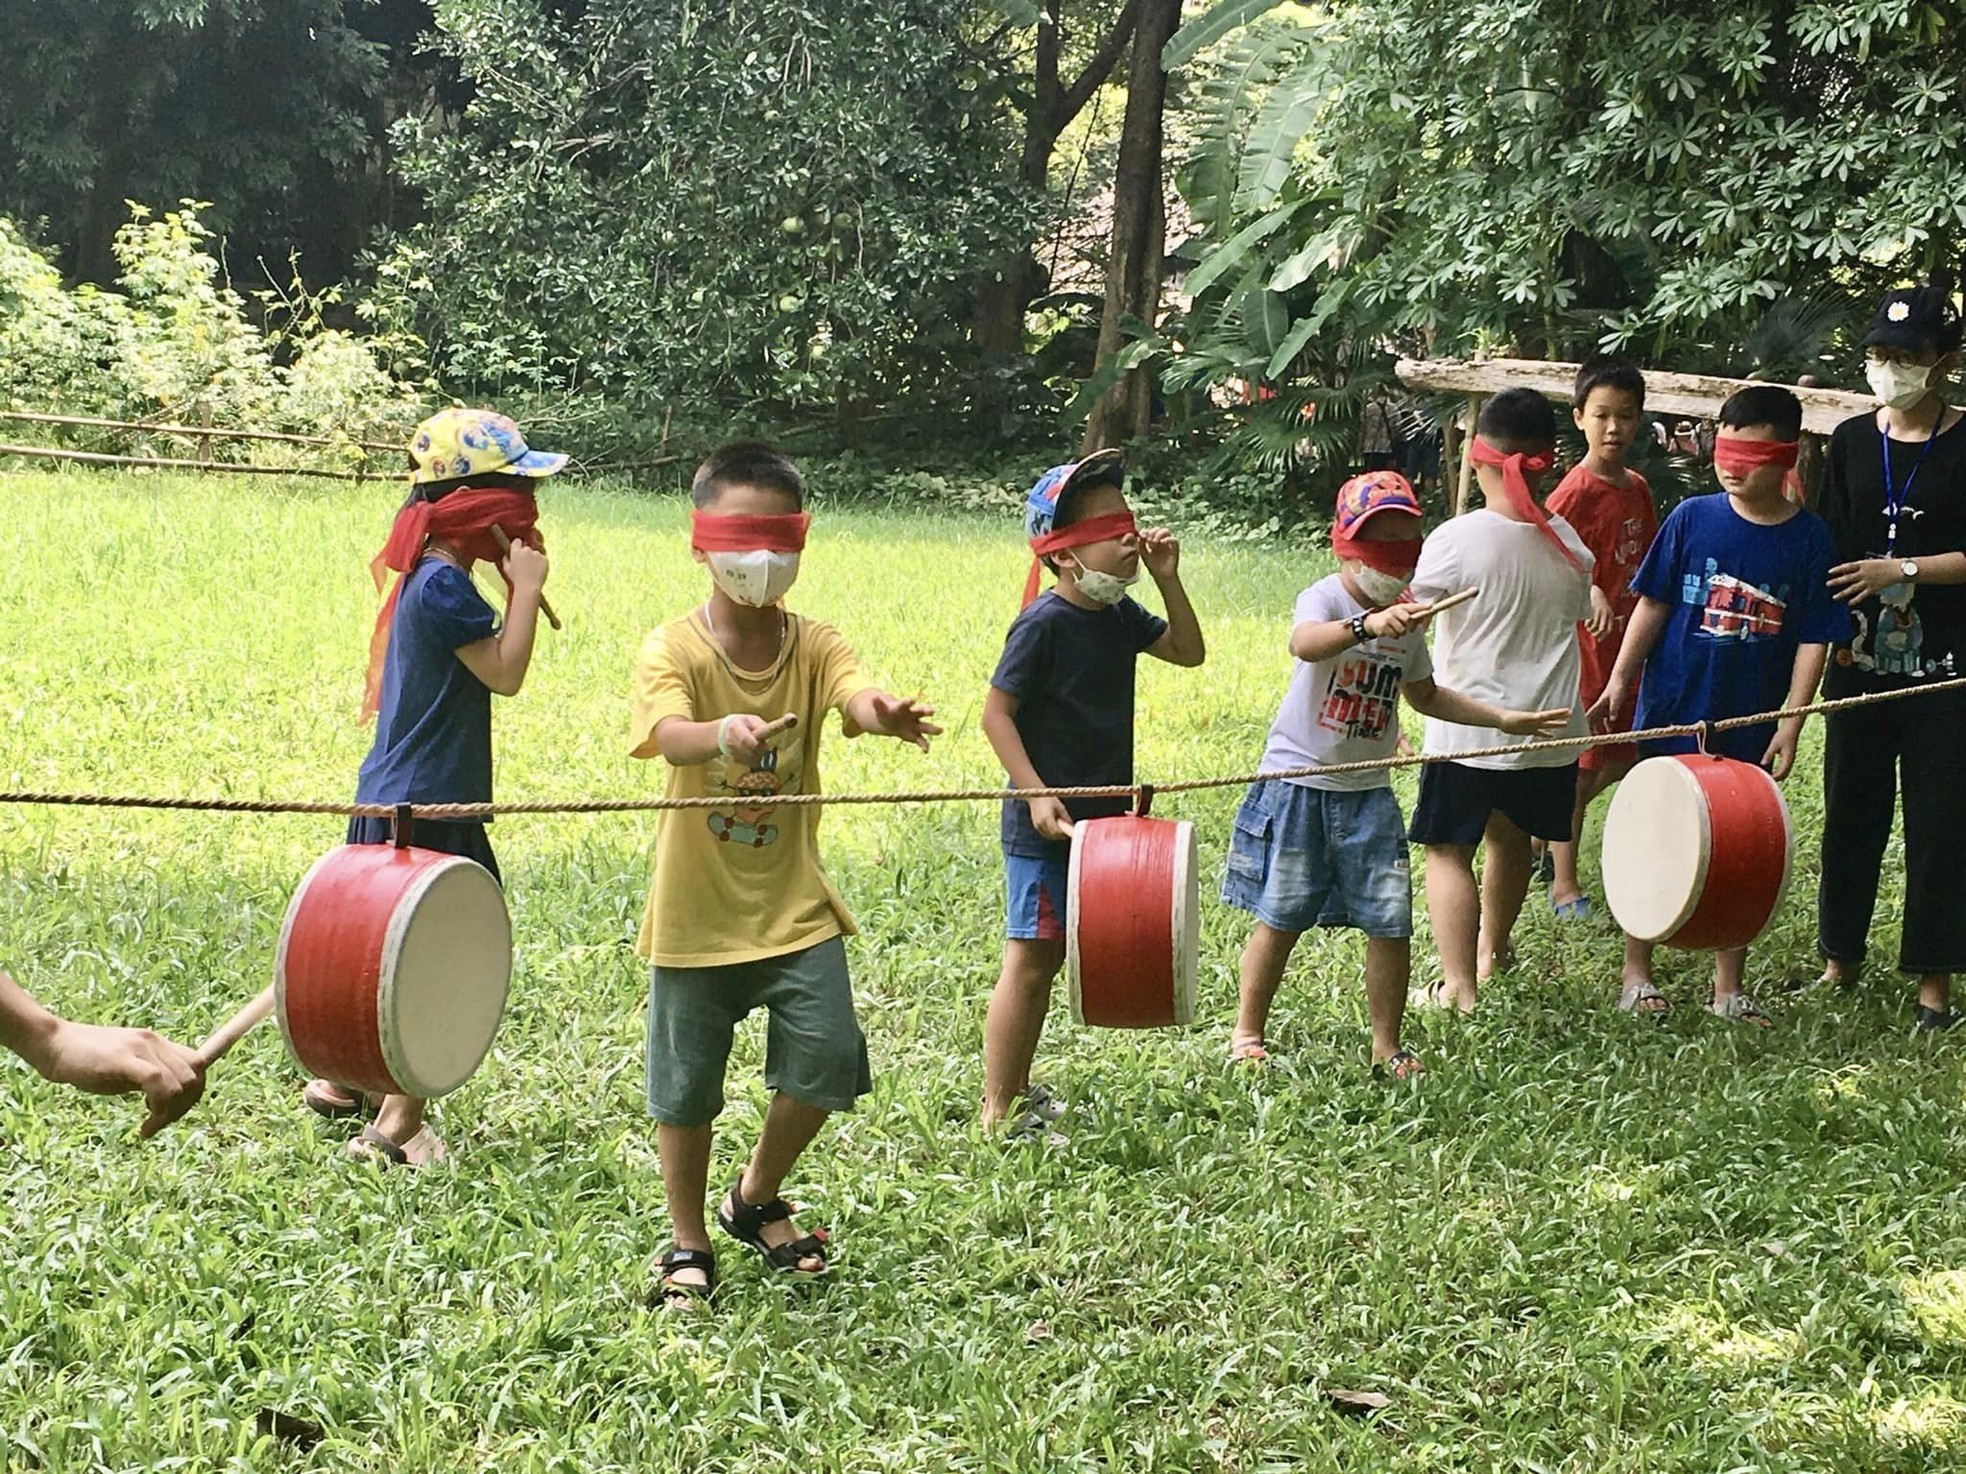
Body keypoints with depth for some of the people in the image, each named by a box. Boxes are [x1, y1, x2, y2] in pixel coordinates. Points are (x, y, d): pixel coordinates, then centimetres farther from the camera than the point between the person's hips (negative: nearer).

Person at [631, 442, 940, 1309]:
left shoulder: (812, 645, -3)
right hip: (696, 910, -2)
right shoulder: (674, 648, -11)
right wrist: (724, 734, -55)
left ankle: (757, 1199, 23)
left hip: (793, 903, 2)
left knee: (827, 1059, -6)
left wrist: (885, 714, -50)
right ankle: (689, 1244, 31)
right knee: (687, 1085, 9)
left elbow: (854, 692, -25)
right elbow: (669, 735, -31)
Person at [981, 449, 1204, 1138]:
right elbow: (996, 712, -16)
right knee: (1029, 960, -5)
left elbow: (1189, 652, 19)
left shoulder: (1119, 615, 7)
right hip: (1044, 823, -8)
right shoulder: (1045, 622, -17)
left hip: (1097, 817, 8)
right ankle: (998, 1113, 2)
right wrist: (1037, 795, -22)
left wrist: (1168, 579, 5)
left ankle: (1018, 1091, 27)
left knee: (1048, 959, 16)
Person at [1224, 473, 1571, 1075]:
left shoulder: (1409, 617, 8)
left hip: (1369, 788, 5)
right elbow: (1305, 643, -39)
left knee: (1391, 922, 0)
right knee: (1281, 917, 3)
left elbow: (1425, 696, 23)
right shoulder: (1326, 597, -13)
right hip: (1299, 781, -5)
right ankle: (1247, 1031, 21)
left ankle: (1387, 1045, 14)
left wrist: (1504, 719, 16)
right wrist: (1368, 625, -58)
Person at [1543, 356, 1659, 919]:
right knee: (1581, 764, 0)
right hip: (1586, 643, -8)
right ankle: (1563, 881, 11)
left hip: (1628, 642, 8)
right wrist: (1590, 593, -39)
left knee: (1622, 758, 15)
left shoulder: (1637, 488, 8)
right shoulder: (1575, 492, -16)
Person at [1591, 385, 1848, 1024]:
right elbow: (1653, 605, 1)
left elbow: (1813, 638, -3)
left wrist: (1791, 720, -8)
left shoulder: (1808, 538, -5)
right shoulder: (1693, 518, -4)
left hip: (1750, 727, 1)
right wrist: (1620, 680, -3)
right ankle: (1636, 973, 21)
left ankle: (1728, 986, 23)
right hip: (1672, 714, 0)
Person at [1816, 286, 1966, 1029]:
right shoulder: (1851, 441, 7)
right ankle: (1840, 956, 21)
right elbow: (1830, 548, 7)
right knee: (1850, 812, 8)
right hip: (1860, 660, 3)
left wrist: (1902, 569, -16)